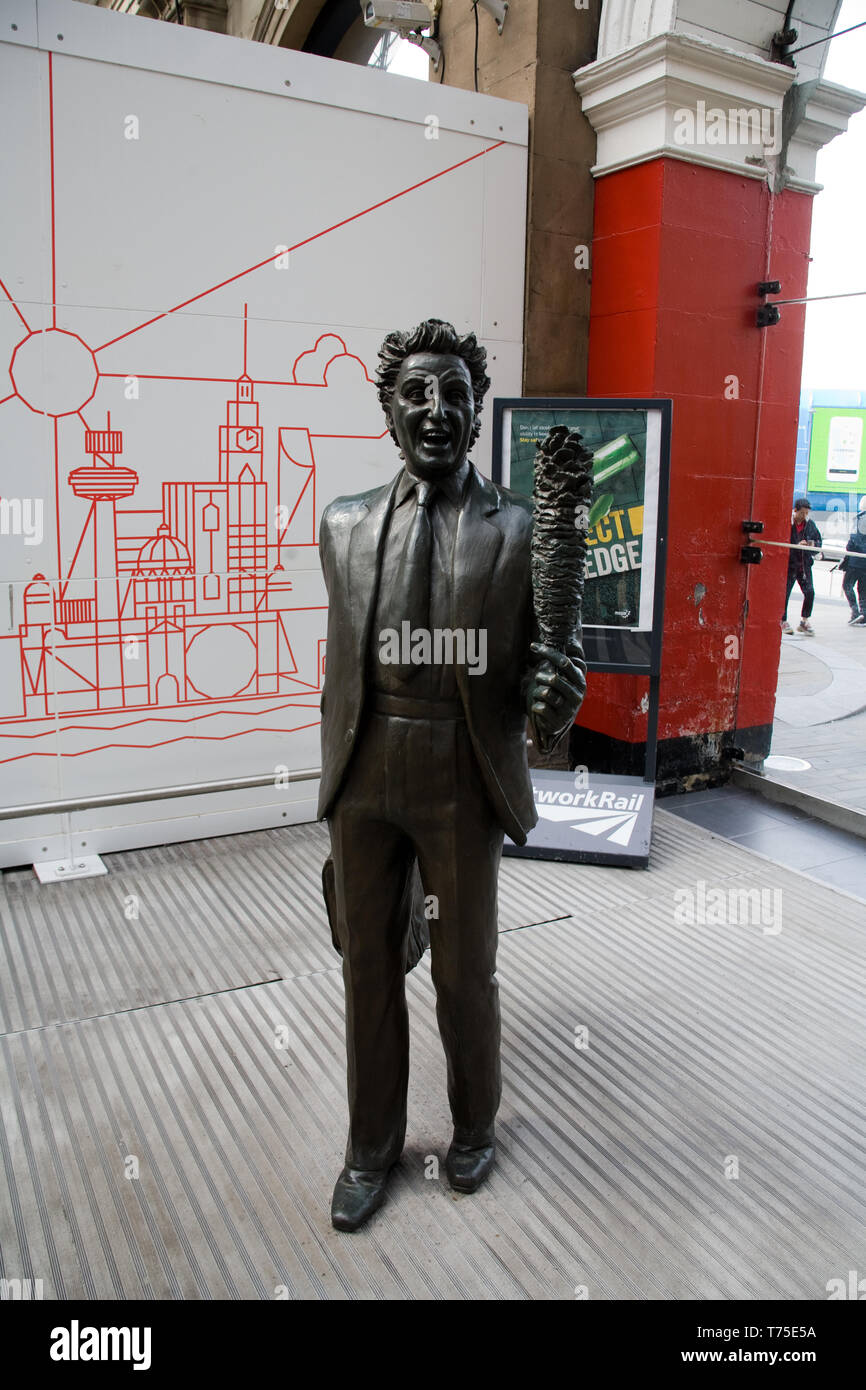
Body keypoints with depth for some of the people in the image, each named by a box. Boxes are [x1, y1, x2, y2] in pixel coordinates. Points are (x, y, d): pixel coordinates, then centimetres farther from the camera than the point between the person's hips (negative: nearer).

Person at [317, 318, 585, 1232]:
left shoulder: (523, 530, -7)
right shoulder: (345, 525, 3)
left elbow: (539, 668, -4)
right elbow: (340, 669, 10)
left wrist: (554, 699, -28)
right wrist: (334, 781, 13)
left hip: (465, 781, -3)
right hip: (364, 780, 3)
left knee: (466, 972, 14)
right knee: (368, 967, 16)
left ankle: (474, 1127, 44)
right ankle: (373, 1145, 40)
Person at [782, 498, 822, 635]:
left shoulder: (810, 524, 6)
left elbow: (819, 540, 17)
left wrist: (814, 544, -6)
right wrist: (797, 545, -21)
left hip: (805, 564, 4)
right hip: (789, 565, -4)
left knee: (810, 592, -6)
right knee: (784, 593, -1)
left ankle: (804, 621, 9)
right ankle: (783, 621, 16)